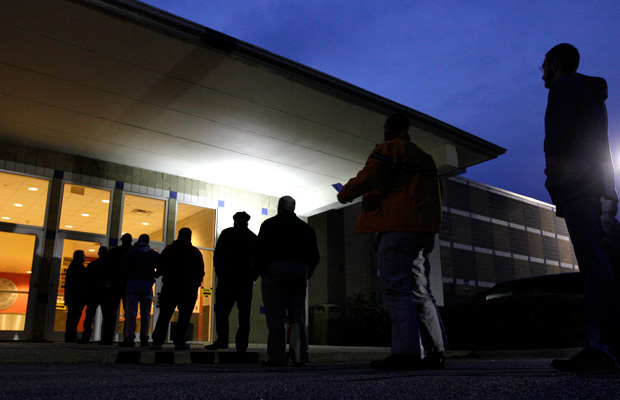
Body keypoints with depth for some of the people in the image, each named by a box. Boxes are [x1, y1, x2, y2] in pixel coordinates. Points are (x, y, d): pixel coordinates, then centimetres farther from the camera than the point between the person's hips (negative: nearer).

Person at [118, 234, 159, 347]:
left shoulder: (132, 252, 2)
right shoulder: (153, 254, 8)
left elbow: (123, 265, -7)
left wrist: (127, 277, 8)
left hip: (134, 284, -2)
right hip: (148, 285, 2)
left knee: (131, 311, -2)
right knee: (146, 313, 6)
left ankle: (129, 338, -8)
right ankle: (144, 339, 4)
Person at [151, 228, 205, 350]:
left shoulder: (168, 249, 8)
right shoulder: (195, 252, 1)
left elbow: (160, 269, 10)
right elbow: (200, 272, -1)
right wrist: (196, 283, 12)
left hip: (169, 286, 2)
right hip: (189, 288, -2)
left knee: (164, 315, 7)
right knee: (184, 315, 1)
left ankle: (157, 341, 2)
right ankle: (179, 342, -5)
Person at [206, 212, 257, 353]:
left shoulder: (227, 233, 2)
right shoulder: (254, 238, 8)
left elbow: (217, 255, -2)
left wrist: (220, 273, 4)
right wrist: (252, 277, 9)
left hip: (228, 278, -3)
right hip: (246, 280, 3)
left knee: (221, 310, 0)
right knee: (244, 313, 4)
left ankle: (222, 339, -12)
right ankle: (242, 344, 0)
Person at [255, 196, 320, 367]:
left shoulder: (269, 224, 5)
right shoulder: (306, 228, 16)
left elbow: (260, 250, -4)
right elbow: (315, 256, 13)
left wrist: (262, 270, 7)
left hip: (275, 269, -3)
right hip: (299, 272, 4)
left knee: (276, 315, -3)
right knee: (297, 316, 6)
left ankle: (277, 356, -7)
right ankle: (299, 356, 4)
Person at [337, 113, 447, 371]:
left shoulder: (389, 149, 0)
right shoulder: (426, 158, 26)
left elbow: (370, 176, -15)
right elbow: (436, 192, 28)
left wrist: (345, 193, 0)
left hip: (398, 227, -8)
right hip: (424, 230, 8)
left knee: (397, 291, -10)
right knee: (421, 292, 8)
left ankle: (407, 353, -15)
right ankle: (436, 352, 4)